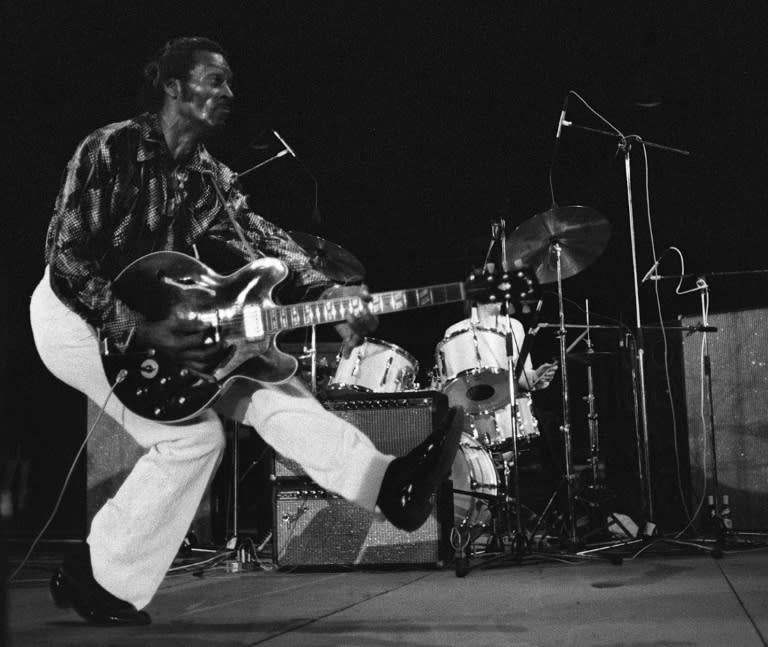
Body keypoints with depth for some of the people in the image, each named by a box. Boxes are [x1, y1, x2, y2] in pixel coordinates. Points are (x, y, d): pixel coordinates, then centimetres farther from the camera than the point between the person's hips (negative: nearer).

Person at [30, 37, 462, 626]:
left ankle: (386, 481, -16)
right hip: (75, 313, -7)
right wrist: (140, 331, -35)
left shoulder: (210, 177, 5)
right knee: (193, 432, -20)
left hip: (148, 314, 7)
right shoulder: (112, 149, -18)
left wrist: (325, 293, -27)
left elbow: (260, 240, -8)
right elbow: (67, 258, -24)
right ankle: (98, 580, -7)